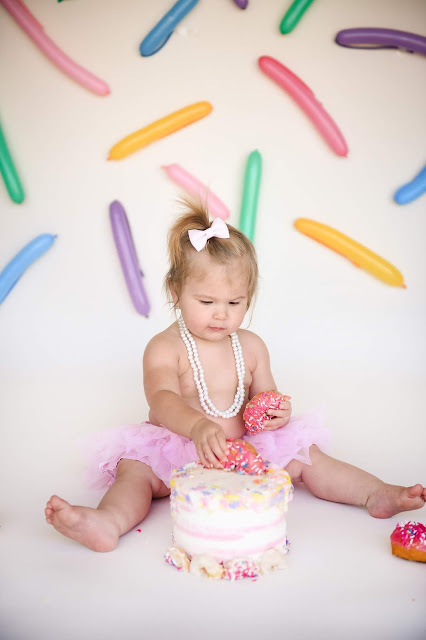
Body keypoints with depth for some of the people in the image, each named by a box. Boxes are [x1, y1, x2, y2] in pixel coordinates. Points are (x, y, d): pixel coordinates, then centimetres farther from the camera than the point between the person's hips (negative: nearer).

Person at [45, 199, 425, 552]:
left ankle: (376, 493, -5)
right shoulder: (165, 348, -11)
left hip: (246, 448, 4)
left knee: (302, 455, -9)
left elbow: (264, 398, 12)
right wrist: (199, 427, -48)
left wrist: (277, 412, -14)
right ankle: (109, 522, -52)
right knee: (134, 468, -28)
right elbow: (162, 399, -28)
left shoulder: (251, 346, 5)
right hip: (176, 450, -3)